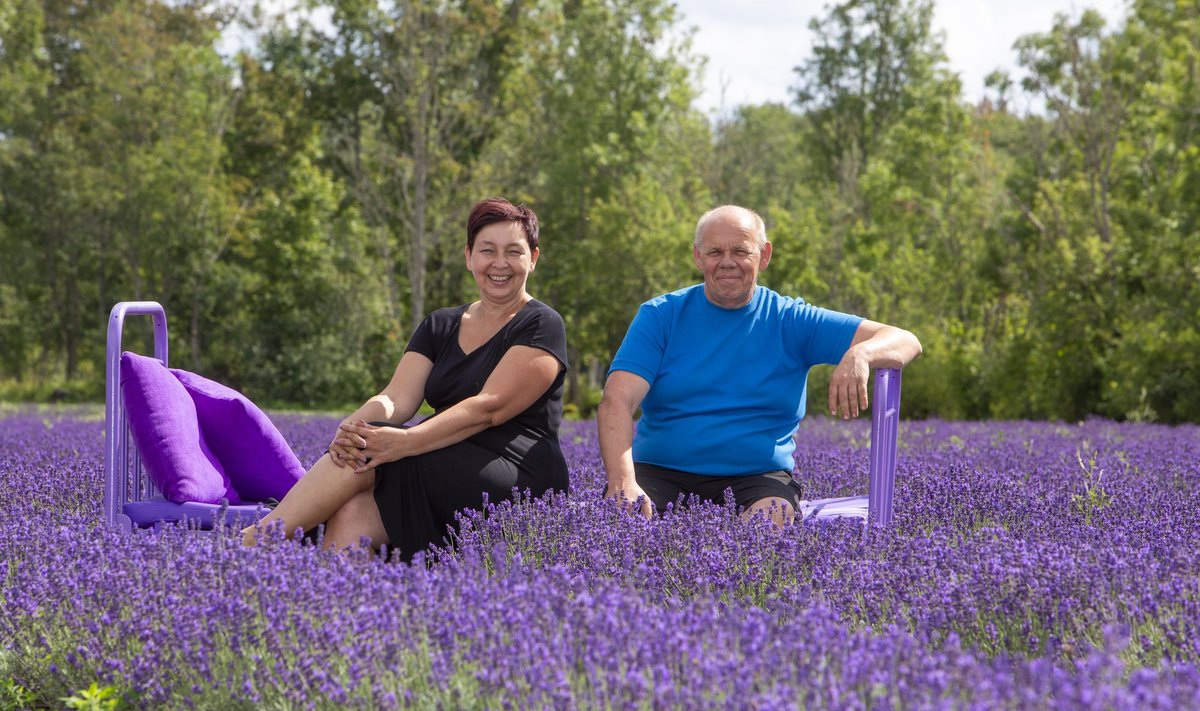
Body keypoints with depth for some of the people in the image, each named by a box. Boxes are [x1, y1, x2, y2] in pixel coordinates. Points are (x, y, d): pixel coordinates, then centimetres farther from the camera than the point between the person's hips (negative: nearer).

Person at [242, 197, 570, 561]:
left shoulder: (541, 327, -1)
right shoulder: (439, 326, 18)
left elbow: (489, 408, -15)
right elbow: (396, 398, 3)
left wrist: (405, 441, -28)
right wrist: (354, 426, -21)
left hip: (518, 482, -6)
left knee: (367, 456, -26)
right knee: (351, 516, -27)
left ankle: (253, 544, -28)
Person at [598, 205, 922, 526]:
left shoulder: (791, 322, 6)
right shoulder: (660, 316, 5)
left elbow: (904, 343, 2)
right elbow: (617, 402, -7)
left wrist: (860, 354, -23)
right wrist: (622, 482, -27)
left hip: (757, 477, 0)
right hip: (659, 473, 0)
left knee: (770, 523, -34)